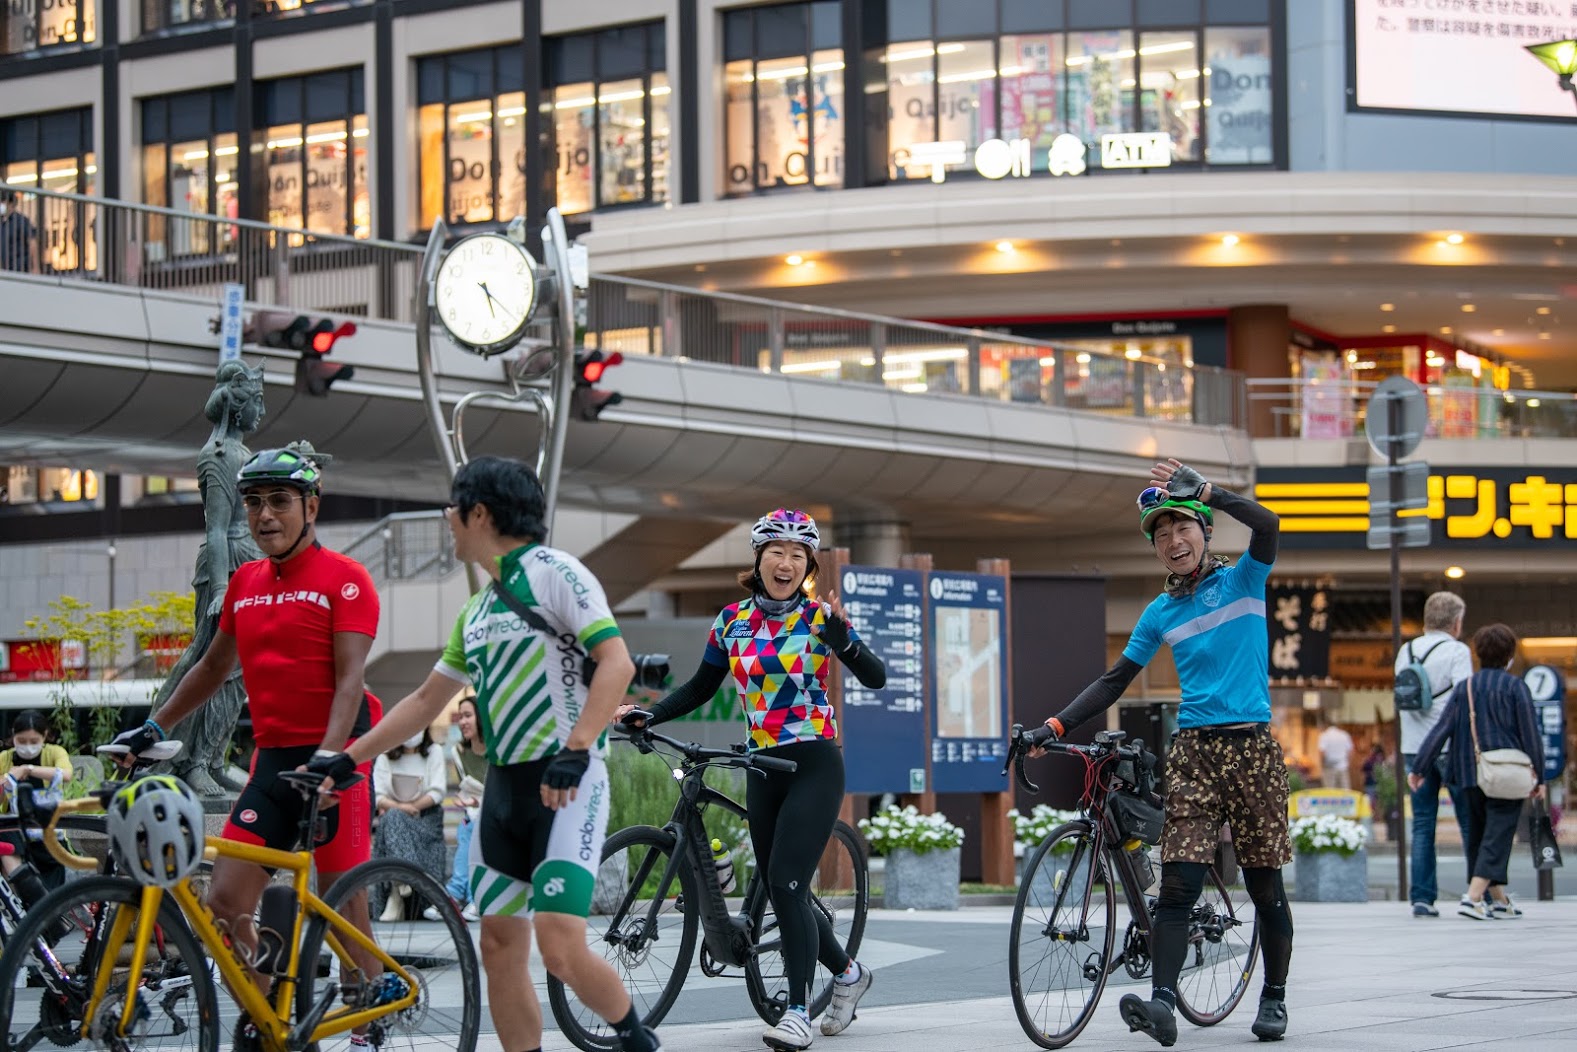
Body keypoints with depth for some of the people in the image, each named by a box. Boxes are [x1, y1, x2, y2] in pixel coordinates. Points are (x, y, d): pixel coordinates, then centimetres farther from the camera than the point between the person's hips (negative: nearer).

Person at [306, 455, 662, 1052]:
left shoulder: (553, 572, -6)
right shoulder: (477, 611, 19)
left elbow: (616, 663, -16)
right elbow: (426, 700, 26)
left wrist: (576, 748, -26)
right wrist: (347, 760, 22)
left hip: (566, 783, -9)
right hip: (503, 786, 9)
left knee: (561, 949, -17)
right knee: (499, 950, 3)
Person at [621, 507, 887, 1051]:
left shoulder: (819, 616, -6)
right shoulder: (732, 621, 6)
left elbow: (875, 677, -14)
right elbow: (701, 687, 14)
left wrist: (842, 638, -31)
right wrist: (648, 715, 0)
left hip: (814, 766, -5)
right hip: (762, 769, 5)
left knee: (787, 885, -17)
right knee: (782, 892, 9)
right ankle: (848, 974, 32)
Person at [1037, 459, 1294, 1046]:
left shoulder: (1242, 581, 2)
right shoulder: (1161, 613, 12)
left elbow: (1266, 526, -18)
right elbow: (1116, 681, 14)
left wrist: (1202, 489, -22)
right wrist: (1058, 725, 4)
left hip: (1251, 748, -2)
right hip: (1194, 752, 2)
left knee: (1264, 883, 4)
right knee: (1177, 885, -10)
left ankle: (1274, 998, 19)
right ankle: (1162, 1002, -21)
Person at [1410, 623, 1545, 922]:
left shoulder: (1463, 688, 6)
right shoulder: (1515, 687, -5)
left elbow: (1441, 729, 0)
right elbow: (1531, 734, -6)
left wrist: (1419, 767, 2)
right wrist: (1538, 777, 2)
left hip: (1471, 775, 5)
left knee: (1478, 834, 16)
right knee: (1498, 834, -6)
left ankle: (1498, 899, 24)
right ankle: (1473, 898, -20)